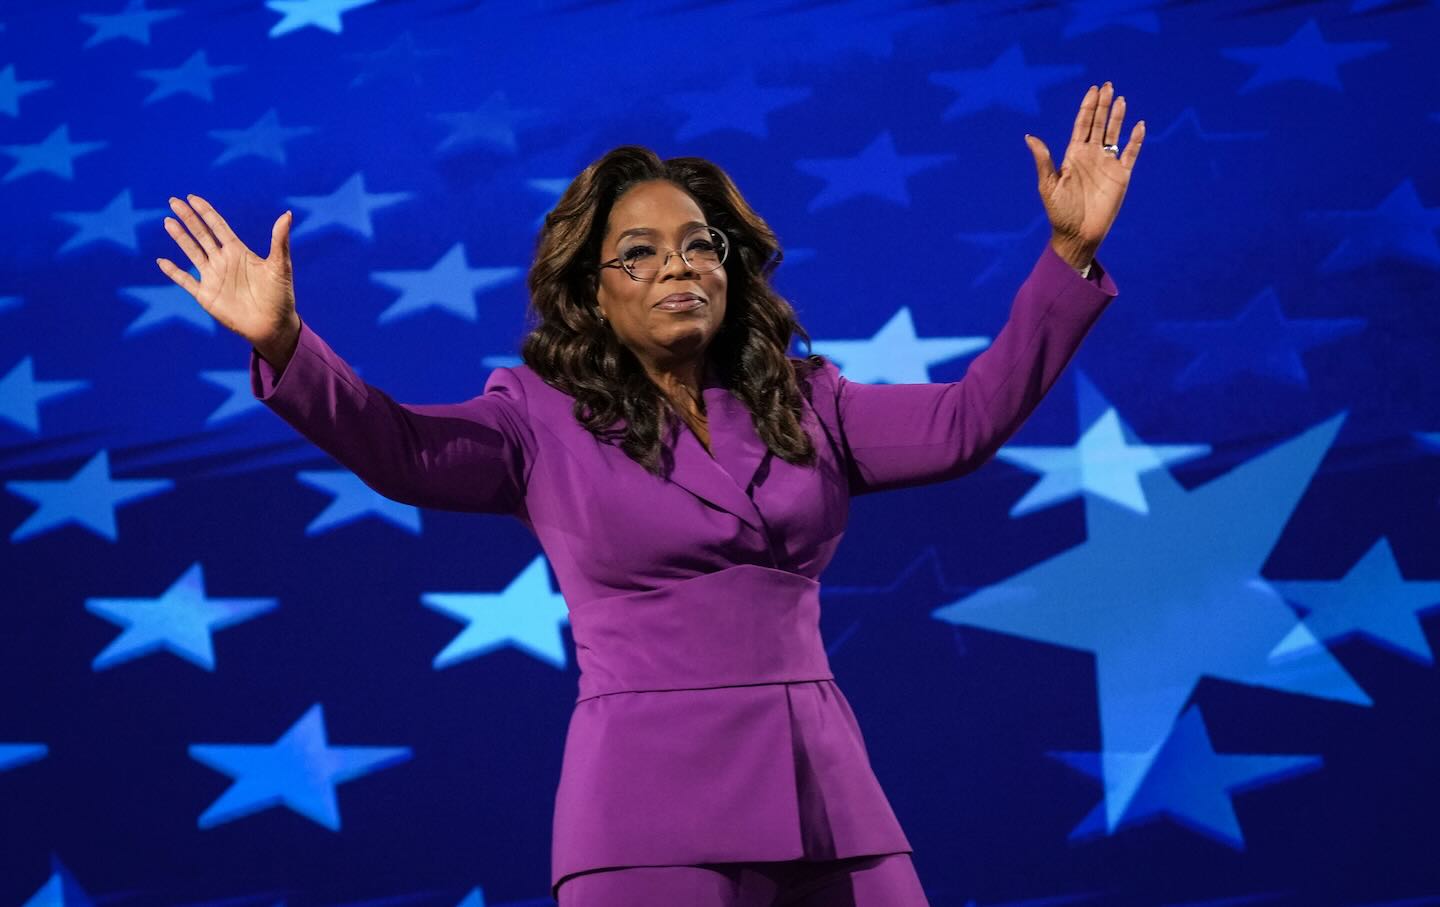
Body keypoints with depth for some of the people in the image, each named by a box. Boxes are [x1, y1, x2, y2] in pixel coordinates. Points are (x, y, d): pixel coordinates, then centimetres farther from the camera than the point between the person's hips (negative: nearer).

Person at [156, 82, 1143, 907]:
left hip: (825, 797, 4)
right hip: (652, 813, -3)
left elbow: (968, 418, 7)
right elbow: (400, 450, -9)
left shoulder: (805, 409, 15)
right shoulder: (545, 422, 5)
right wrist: (284, 344, -26)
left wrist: (1070, 255, 0)